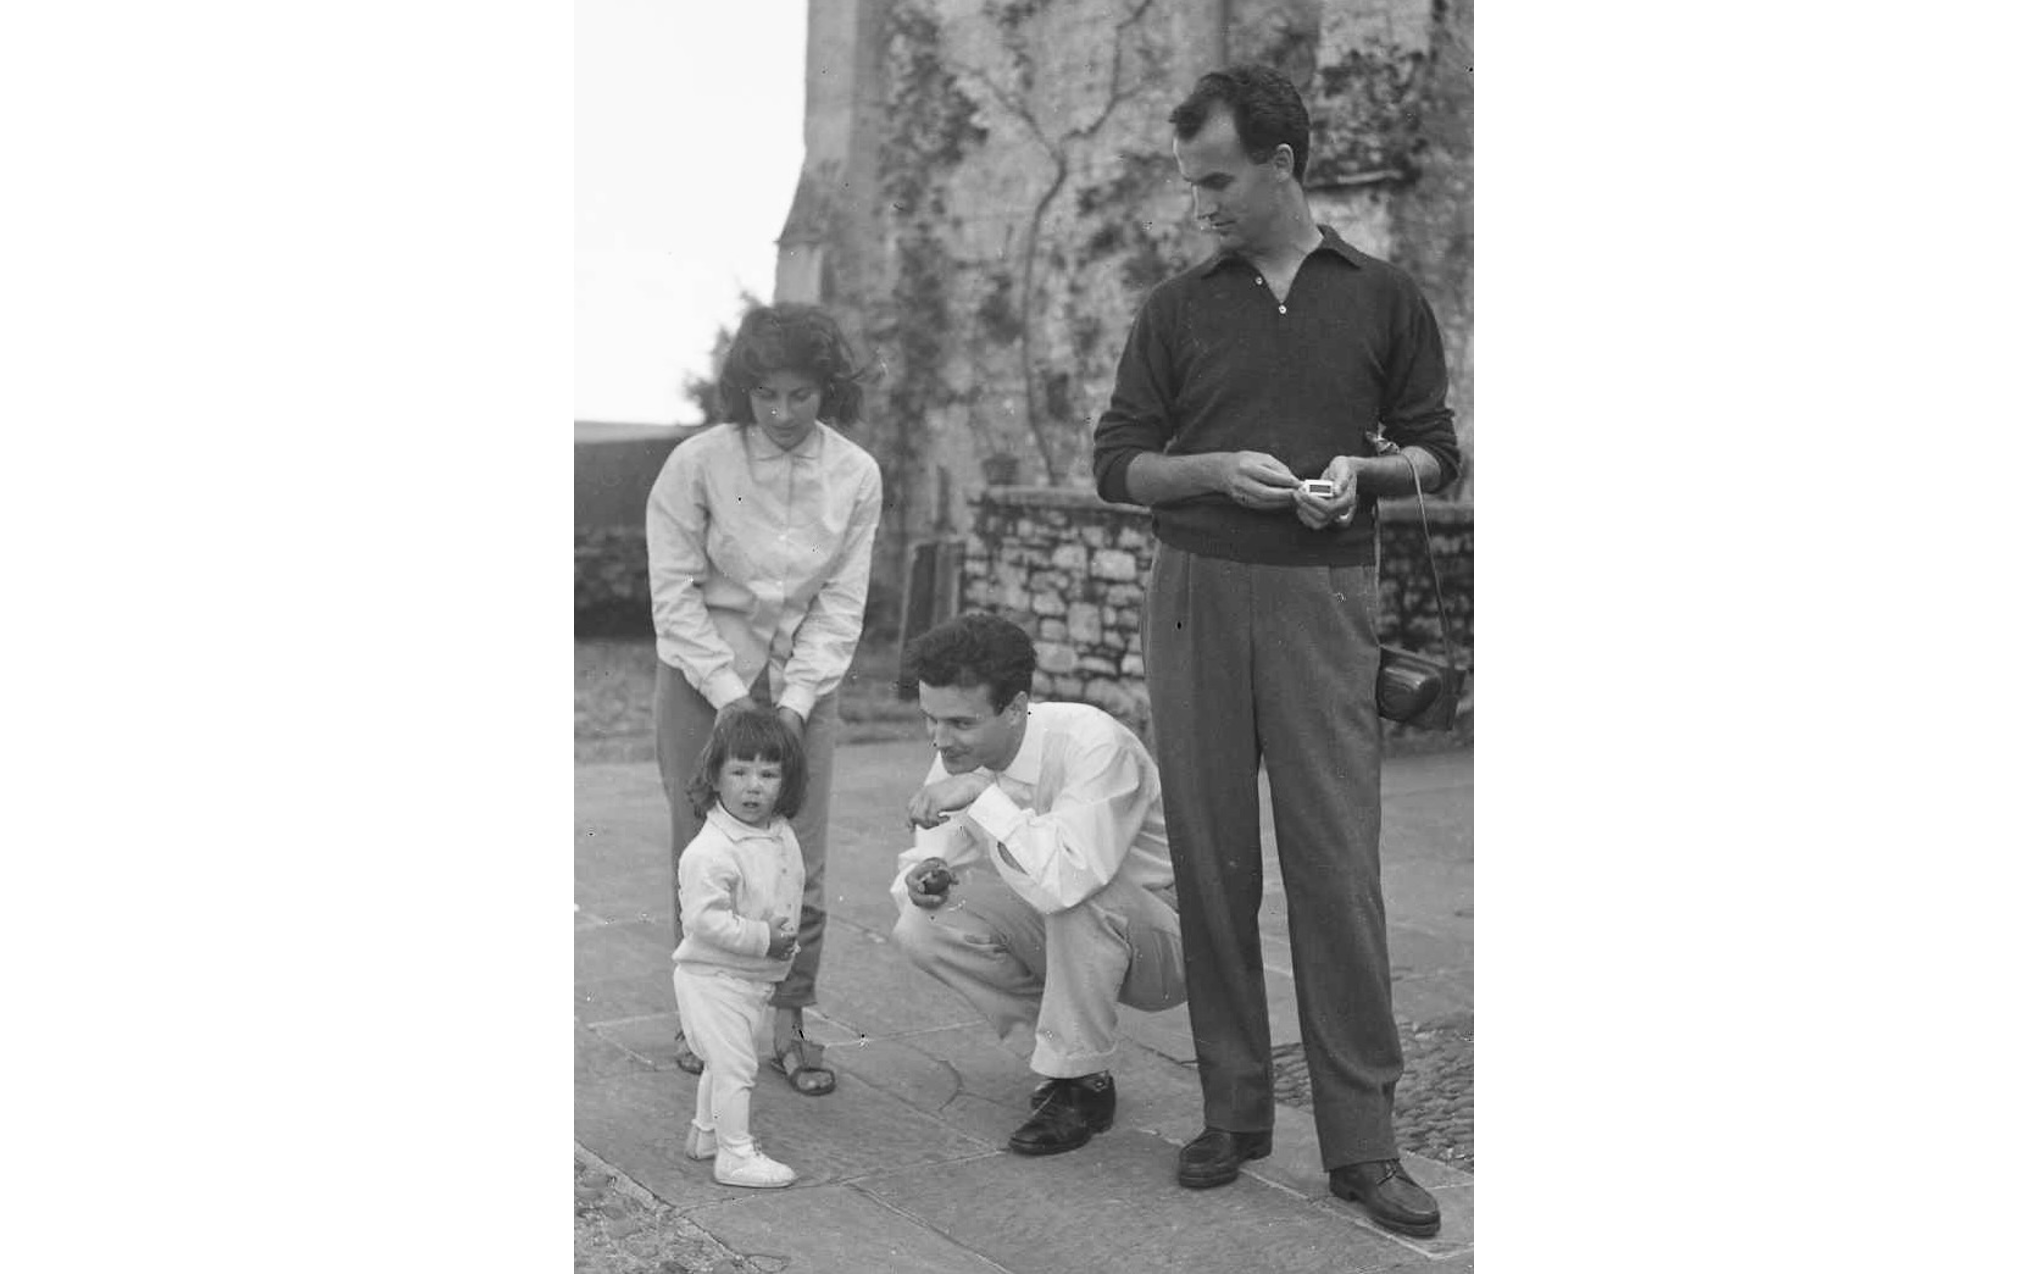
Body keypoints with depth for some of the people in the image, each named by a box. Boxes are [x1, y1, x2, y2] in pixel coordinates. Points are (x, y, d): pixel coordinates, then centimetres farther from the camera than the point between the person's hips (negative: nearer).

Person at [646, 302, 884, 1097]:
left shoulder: (856, 476, -5)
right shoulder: (697, 464, -12)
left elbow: (841, 604, -4)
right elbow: (675, 591, -10)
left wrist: (793, 702, -12)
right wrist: (730, 695, -16)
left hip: (803, 683, 2)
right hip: (703, 677, -2)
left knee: (800, 864, 0)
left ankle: (786, 1022, 13)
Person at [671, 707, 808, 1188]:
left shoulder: (781, 834, 1)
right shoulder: (710, 851, -27)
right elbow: (705, 919, -29)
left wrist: (788, 939, 4)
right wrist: (763, 939, -26)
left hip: (756, 978, 9)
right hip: (713, 978, -9)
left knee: (725, 1062, 23)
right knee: (733, 1064, -5)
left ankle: (706, 1132, 41)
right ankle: (736, 1156, 6)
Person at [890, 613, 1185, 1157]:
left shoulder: (1092, 743, -30)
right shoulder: (959, 755, -9)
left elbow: (1068, 878, -44)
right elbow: (929, 857, 3)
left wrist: (984, 795, -39)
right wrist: (923, 877, -20)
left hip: (1168, 941, -6)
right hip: (1064, 937, 6)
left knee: (1074, 894, -37)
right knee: (923, 927, -15)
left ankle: (1079, 1086, -16)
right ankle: (1061, 1059, 1)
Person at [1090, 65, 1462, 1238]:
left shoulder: (1385, 299, 7)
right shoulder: (1178, 309, 10)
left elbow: (1438, 453, 10)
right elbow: (1118, 460, 8)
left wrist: (1367, 469, -11)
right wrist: (1216, 468, -10)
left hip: (1324, 600, -2)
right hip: (1194, 598, 2)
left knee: (1338, 864, -5)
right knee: (1213, 861, 4)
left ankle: (1364, 1139, 2)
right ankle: (1235, 1109, 15)